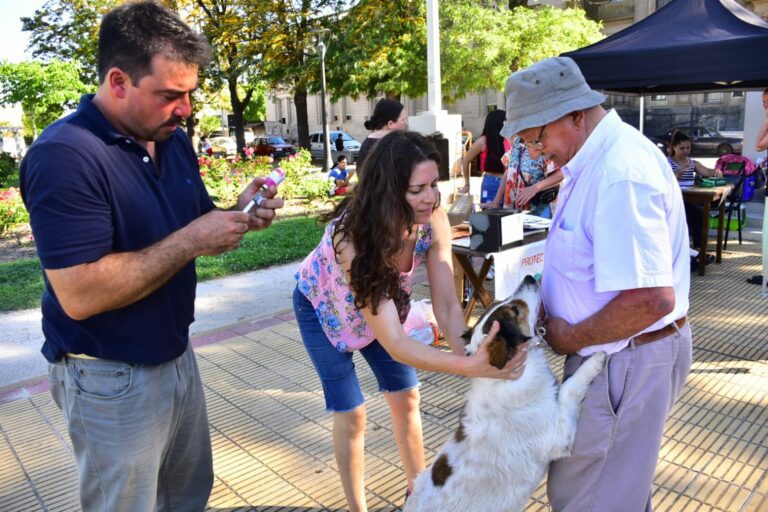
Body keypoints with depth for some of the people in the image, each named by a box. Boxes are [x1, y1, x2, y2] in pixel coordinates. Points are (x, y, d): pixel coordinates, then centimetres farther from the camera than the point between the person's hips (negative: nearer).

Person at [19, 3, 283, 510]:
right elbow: (79, 295, -28)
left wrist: (238, 214, -9)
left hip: (177, 354, 8)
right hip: (111, 377, -7)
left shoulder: (174, 141, 2)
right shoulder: (64, 156, -23)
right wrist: (192, 240, -27)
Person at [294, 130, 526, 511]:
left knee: (406, 396, 9)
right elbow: (394, 343, -45)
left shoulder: (433, 222, -28)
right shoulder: (354, 235, -43)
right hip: (325, 308, -4)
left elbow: (447, 306, -23)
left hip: (384, 302, 5)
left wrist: (475, 357, -41)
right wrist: (471, 366, -54)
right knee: (351, 413, 2)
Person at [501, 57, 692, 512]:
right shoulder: (595, 158, 6)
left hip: (627, 362, -10)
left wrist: (571, 338, -18)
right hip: (615, 354, 10)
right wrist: (551, 303, 5)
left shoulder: (622, 173, -27)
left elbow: (651, 300, -32)